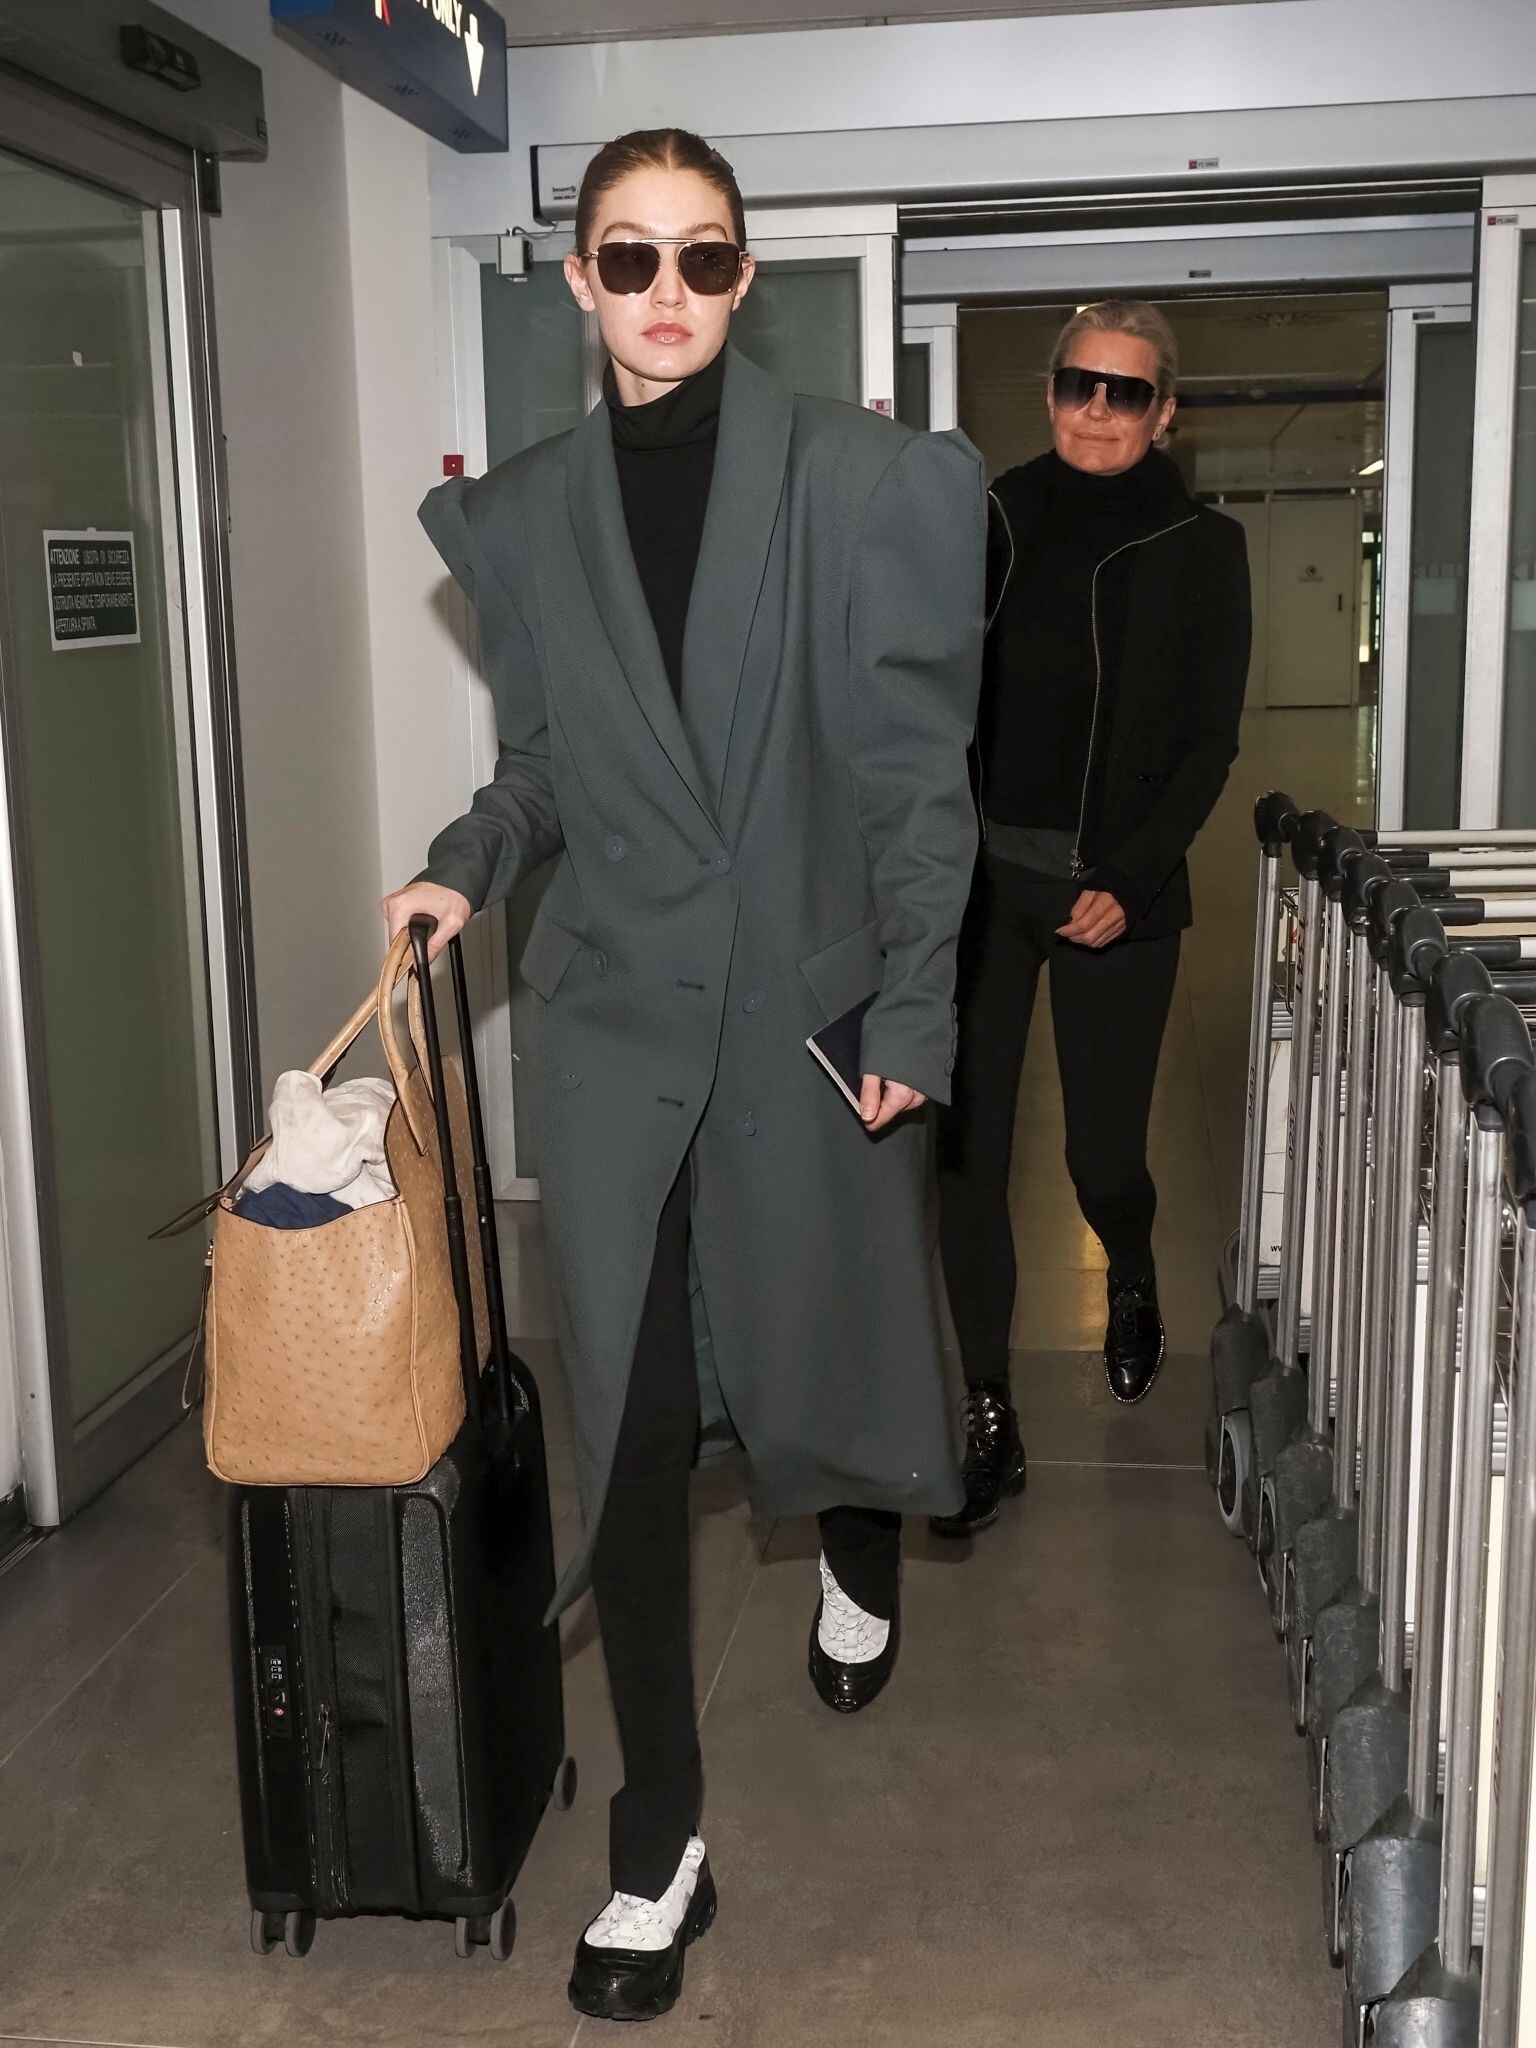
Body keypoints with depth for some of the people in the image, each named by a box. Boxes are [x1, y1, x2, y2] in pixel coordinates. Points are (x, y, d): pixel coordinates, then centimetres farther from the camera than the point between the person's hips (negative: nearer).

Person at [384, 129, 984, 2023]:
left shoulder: (859, 480, -3)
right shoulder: (524, 516, 6)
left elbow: (916, 766, -5)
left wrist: (911, 1012, -9)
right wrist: (467, 864, -5)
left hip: (815, 1008, -1)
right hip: (616, 1018, 2)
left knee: (825, 1353, 13)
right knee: (628, 1428, 2)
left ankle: (861, 1551, 52)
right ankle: (658, 1849, 18)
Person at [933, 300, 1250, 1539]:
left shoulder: (1200, 549, 0)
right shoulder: (993, 524, 5)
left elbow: (1209, 745, -2)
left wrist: (1129, 881, -12)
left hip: (1118, 892, -2)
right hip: (981, 876, 2)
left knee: (1103, 1153, 4)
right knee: (967, 1149, -2)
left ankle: (1134, 1288, 42)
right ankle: (990, 1425, 10)